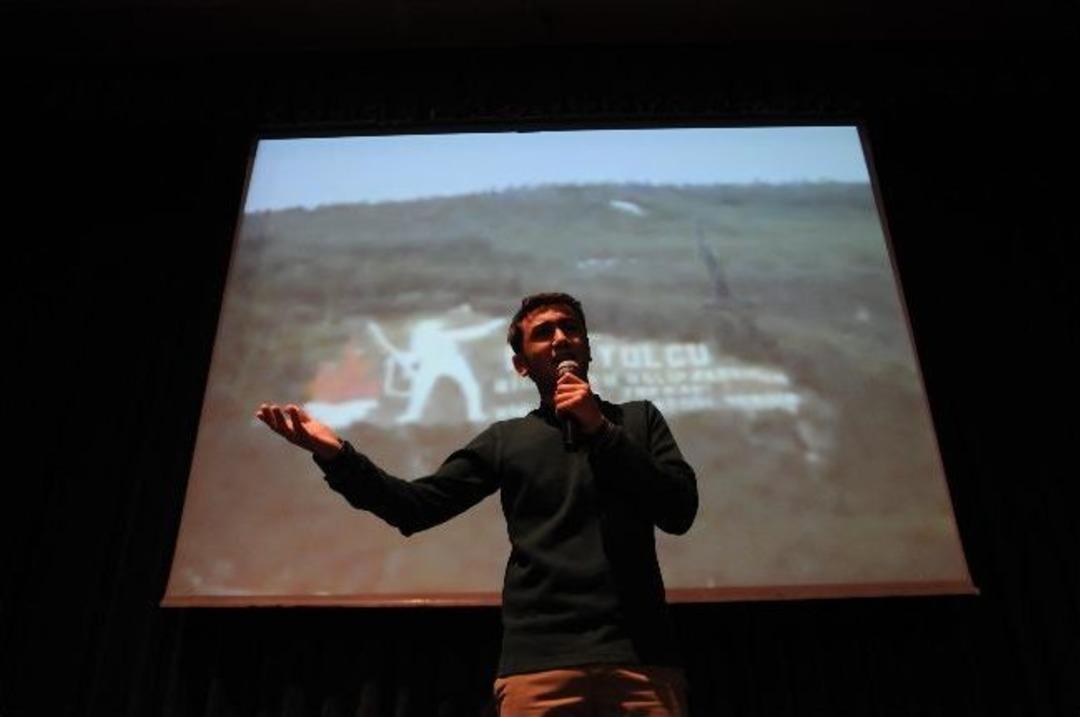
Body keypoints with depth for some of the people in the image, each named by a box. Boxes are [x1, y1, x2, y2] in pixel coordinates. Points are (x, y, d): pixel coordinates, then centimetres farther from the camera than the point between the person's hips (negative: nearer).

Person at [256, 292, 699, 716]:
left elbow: (679, 512, 1)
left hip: (641, 654, 0)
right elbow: (415, 508, 5)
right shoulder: (505, 439, 12)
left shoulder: (638, 419, 13)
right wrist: (336, 455, -10)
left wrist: (601, 429, -7)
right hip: (539, 660, 0)